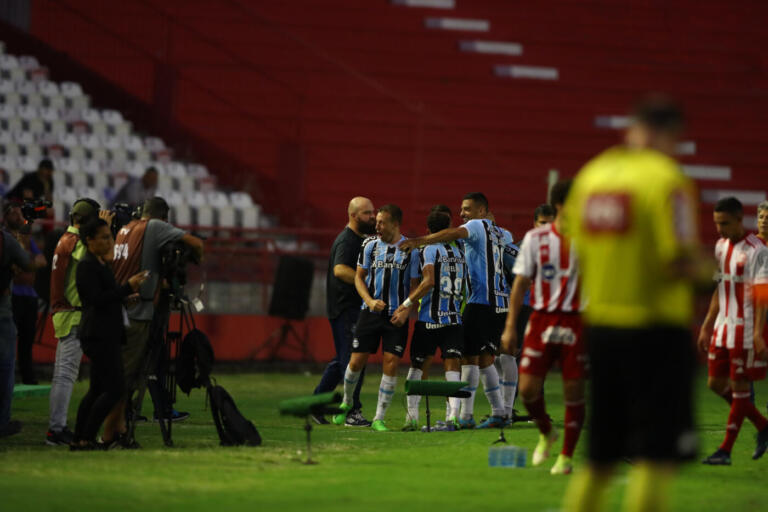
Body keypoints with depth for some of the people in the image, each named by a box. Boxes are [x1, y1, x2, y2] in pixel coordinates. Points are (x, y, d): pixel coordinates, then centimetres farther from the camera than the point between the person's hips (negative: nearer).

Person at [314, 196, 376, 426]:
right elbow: (340, 270, -32)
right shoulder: (346, 240, -15)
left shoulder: (361, 239, 18)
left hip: (354, 307, 10)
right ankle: (353, 412, -7)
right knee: (352, 359, -9)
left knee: (343, 359, 14)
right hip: (345, 309, -10)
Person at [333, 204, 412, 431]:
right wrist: (370, 301, -8)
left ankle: (379, 418, 1)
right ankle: (346, 402, 27)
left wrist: (406, 310, -10)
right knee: (357, 360, -1)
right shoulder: (370, 245, 4)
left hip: (397, 316, -1)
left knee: (391, 363, -8)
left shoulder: (410, 248, -1)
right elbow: (359, 277, 9)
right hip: (371, 311, 1)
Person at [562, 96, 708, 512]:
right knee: (656, 456, -4)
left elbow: (577, 248, 12)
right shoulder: (668, 179, -11)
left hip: (600, 325, 6)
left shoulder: (591, 173, 8)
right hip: (656, 329, -6)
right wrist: (703, 270, 3)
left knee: (599, 458, 14)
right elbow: (680, 261, -18)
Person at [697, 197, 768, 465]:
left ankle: (725, 450, 2)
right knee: (716, 383, 8)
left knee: (739, 386, -2)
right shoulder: (721, 247, 11)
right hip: (723, 327, 8)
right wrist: (707, 326, 18)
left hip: (745, 329, -8)